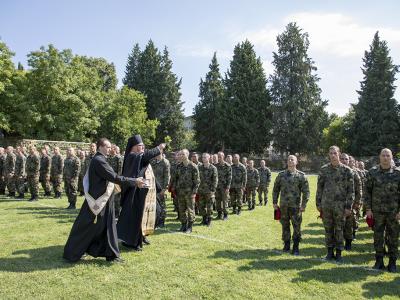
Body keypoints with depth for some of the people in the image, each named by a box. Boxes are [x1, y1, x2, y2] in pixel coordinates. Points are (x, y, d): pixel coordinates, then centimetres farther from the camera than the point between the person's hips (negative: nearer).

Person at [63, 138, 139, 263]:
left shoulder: (98, 159, 10)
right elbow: (114, 177, -25)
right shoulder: (98, 161, -21)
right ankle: (71, 253, 19)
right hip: (97, 200, -10)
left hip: (104, 200, 10)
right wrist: (134, 181, -22)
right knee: (85, 227, 4)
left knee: (108, 227, 13)